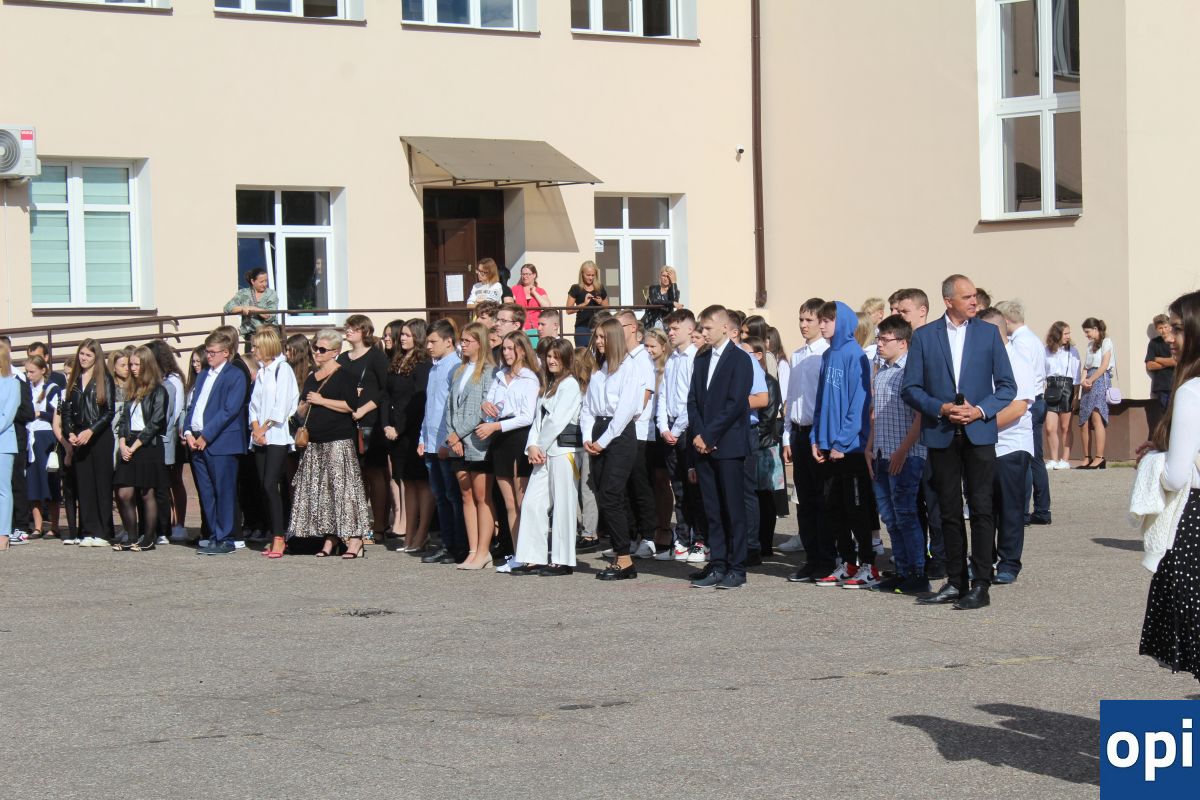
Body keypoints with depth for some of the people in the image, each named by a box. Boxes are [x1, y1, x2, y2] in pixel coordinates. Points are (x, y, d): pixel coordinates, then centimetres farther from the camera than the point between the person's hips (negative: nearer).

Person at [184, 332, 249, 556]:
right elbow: (193, 406, 18)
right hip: (197, 442, 7)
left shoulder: (236, 376, -4)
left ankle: (225, 540, 0)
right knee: (206, 494, 8)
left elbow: (230, 410, -12)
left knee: (224, 493, -4)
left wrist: (206, 436, -15)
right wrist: (188, 432, 1)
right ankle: (215, 537, 15)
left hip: (221, 442, -7)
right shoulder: (203, 376, 20)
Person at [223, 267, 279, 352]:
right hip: (250, 334, 1)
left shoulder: (271, 294, 6)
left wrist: (252, 309, -11)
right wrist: (243, 308, -15)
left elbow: (270, 316, -6)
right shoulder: (243, 294, 10)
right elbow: (227, 308, 1)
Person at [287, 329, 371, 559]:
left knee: (343, 485, -12)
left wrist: (321, 401, -12)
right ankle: (329, 538, 8)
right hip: (315, 441, 8)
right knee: (319, 489, 4)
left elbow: (350, 405, -15)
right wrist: (306, 405, -1)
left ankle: (355, 538, -13)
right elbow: (300, 412, 22)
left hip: (339, 440, -8)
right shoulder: (311, 379, 19)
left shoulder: (344, 375, -4)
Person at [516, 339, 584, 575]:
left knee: (563, 504, -5)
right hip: (543, 451, 8)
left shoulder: (570, 384, -6)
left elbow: (557, 420, -12)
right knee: (532, 502, 2)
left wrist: (541, 448, -7)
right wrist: (532, 446, 1)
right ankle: (533, 558, 5)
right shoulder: (549, 385, 21)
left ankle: (562, 561, -1)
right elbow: (538, 418, 15)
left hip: (564, 448, -8)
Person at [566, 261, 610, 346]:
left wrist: (601, 303, -3)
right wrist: (584, 304, -13)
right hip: (582, 327, -2)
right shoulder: (576, 289, 2)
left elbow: (607, 309, 18)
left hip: (598, 326, 2)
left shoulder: (600, 288, 10)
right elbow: (569, 310, -3)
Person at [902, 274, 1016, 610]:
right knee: (949, 512, 7)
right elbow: (911, 388, 3)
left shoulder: (989, 333, 5)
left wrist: (980, 410, -11)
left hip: (979, 433, -1)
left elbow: (1007, 385, 5)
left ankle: (981, 585, -4)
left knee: (981, 510, -5)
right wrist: (940, 408, -12)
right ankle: (955, 582, 14)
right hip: (941, 436, 1)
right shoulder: (924, 336, 4)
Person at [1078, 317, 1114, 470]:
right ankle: (1087, 458, 2)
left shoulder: (1106, 342, 1)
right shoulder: (1090, 344, 22)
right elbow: (1086, 367, 16)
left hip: (1100, 380, -8)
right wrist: (1084, 380, -2)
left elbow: (1104, 366, -8)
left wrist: (1090, 380, -10)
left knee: (1096, 417, -17)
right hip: (1089, 383, 8)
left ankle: (1099, 458, -21)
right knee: (1084, 421, 0)